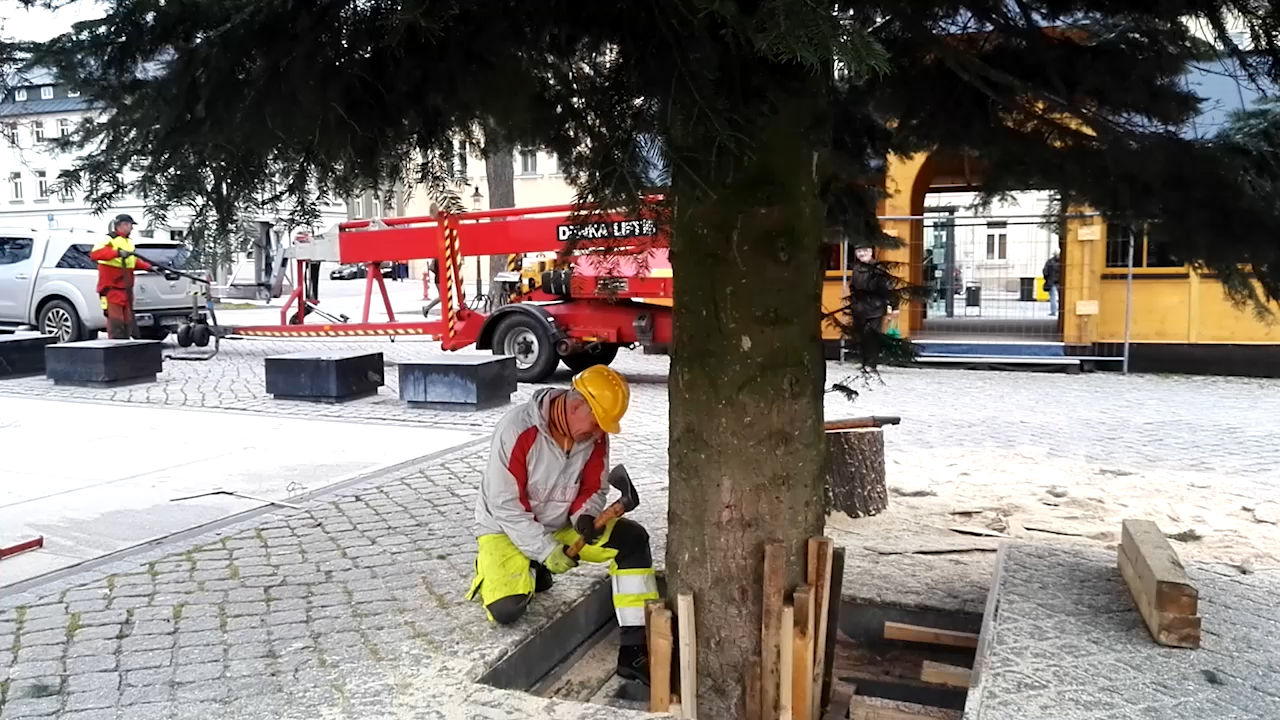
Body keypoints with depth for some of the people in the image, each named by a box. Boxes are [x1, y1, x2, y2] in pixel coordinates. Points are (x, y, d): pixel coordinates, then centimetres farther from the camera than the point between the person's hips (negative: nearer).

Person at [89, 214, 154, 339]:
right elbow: (95, 254, -25)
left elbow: (134, 261, 29)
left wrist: (149, 267, 15)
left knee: (127, 321, 12)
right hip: (112, 288, -9)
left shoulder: (129, 242, 19)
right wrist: (117, 252, -35)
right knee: (115, 320, -11)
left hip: (126, 289, 9)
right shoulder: (108, 240, -8)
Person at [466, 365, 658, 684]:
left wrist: (584, 516, -22)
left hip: (563, 525, 5)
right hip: (506, 529, -5)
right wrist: (546, 550, -25)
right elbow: (505, 505, -24)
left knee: (632, 539, -16)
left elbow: (594, 488, 1)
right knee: (506, 609, -26)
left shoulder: (595, 435, -11)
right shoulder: (518, 429, -29)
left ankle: (635, 649, -13)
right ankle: (527, 573, 11)